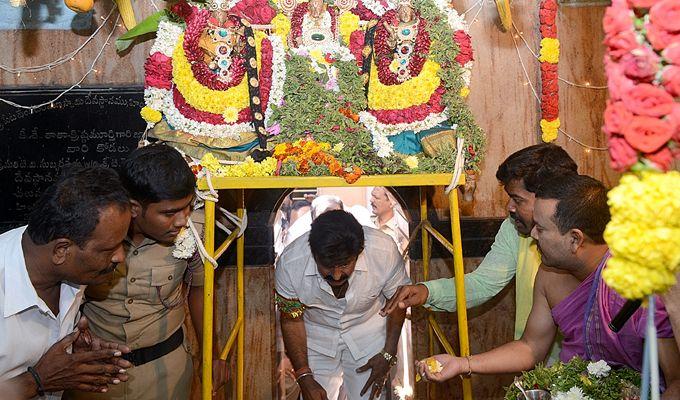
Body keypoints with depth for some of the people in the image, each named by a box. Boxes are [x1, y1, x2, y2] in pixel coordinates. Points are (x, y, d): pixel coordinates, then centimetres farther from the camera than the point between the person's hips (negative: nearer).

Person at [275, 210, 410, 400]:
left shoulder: (384, 251, -30)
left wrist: (388, 354, -9)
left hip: (368, 332, 0)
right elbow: (292, 320, -13)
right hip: (317, 334, 0)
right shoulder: (289, 263, -29)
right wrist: (304, 377, -16)